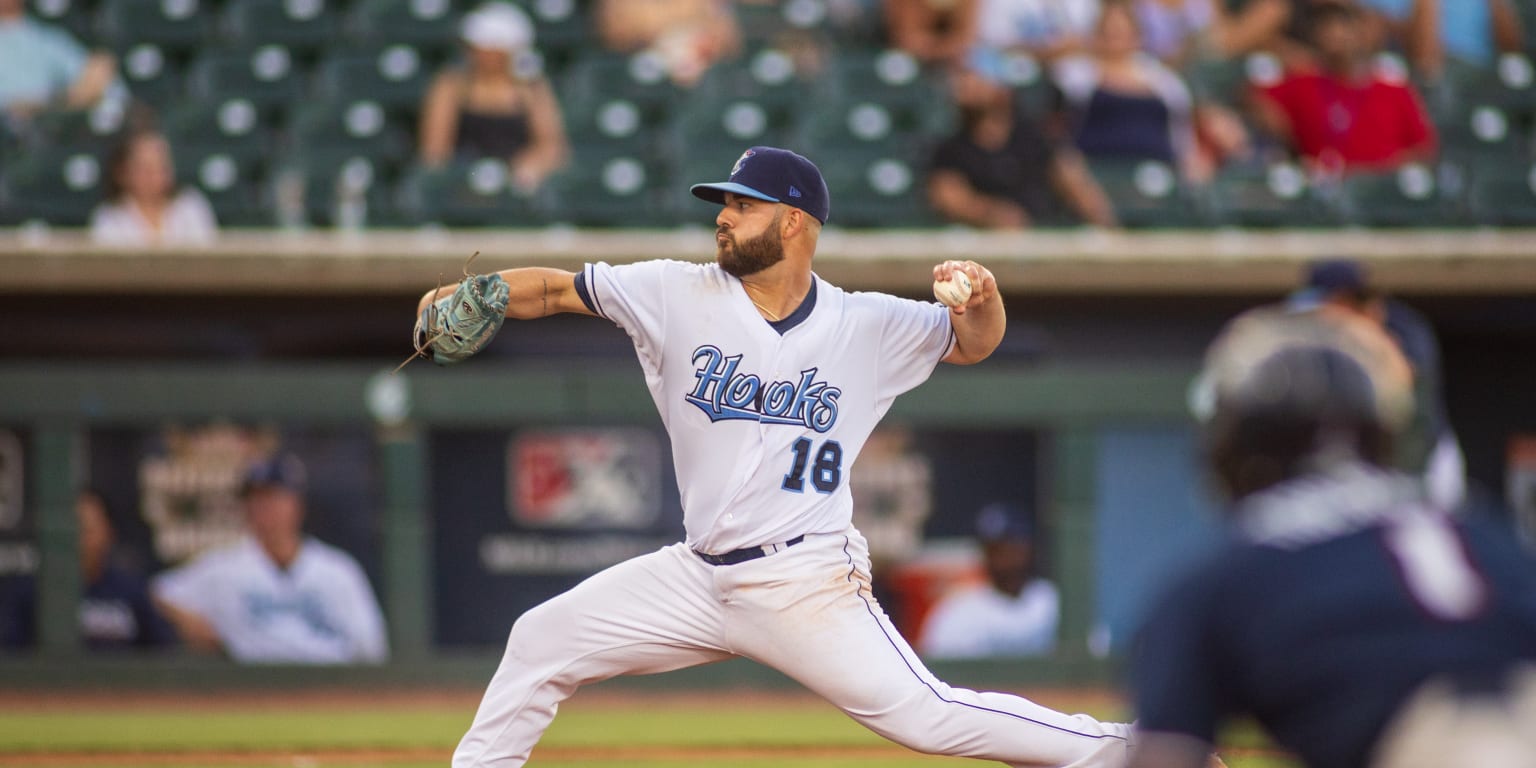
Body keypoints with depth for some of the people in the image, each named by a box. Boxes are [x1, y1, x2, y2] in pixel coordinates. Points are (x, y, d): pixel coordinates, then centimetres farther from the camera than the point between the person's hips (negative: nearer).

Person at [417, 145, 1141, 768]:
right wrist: (472, 293, -18)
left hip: (808, 588, -4)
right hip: (700, 578, 4)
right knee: (542, 641, 3)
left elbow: (975, 342, 7)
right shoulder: (679, 296, 0)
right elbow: (557, 289, 0)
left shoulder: (864, 324, -2)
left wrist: (981, 298, -16)